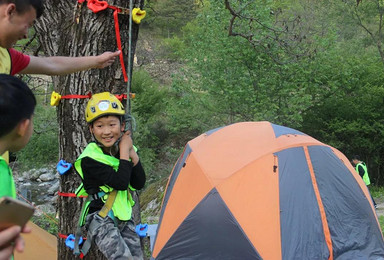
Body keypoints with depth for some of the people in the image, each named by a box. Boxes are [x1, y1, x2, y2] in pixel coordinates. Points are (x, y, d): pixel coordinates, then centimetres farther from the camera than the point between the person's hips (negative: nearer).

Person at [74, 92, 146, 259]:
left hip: (124, 218, 7)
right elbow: (121, 183, -24)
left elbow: (139, 184, 0)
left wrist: (133, 154, -11)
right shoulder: (90, 159, -17)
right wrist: (124, 152, -17)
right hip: (100, 219, -6)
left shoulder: (124, 149, 4)